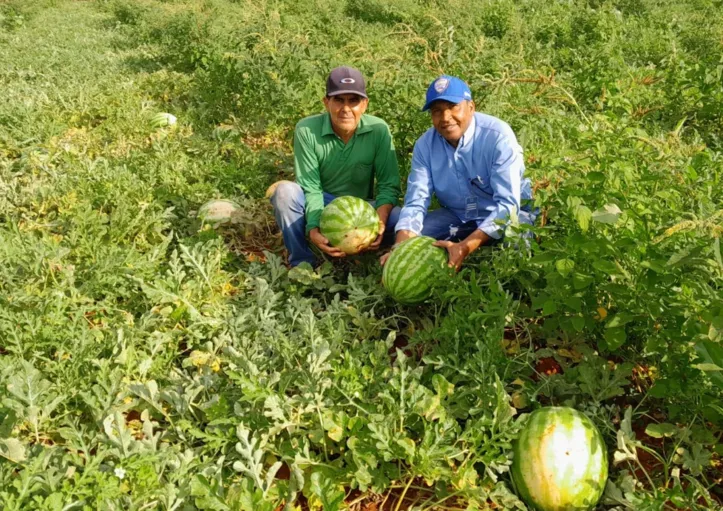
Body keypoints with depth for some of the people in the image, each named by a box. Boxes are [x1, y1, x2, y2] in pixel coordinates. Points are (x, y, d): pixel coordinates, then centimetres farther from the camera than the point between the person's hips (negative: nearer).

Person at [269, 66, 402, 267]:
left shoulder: (378, 130, -18)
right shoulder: (307, 130, -20)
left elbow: (389, 185, -15)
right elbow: (310, 188, -20)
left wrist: (380, 219, -35)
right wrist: (313, 229, -37)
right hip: (320, 207, 0)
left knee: (399, 218, -27)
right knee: (285, 191, -30)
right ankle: (301, 262, -14)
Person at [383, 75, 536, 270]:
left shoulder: (498, 135, -25)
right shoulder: (425, 144, -11)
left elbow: (508, 204, -30)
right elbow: (416, 201, -13)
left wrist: (465, 247, -43)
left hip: (506, 213, -3)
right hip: (456, 216, 4)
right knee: (410, 239, -15)